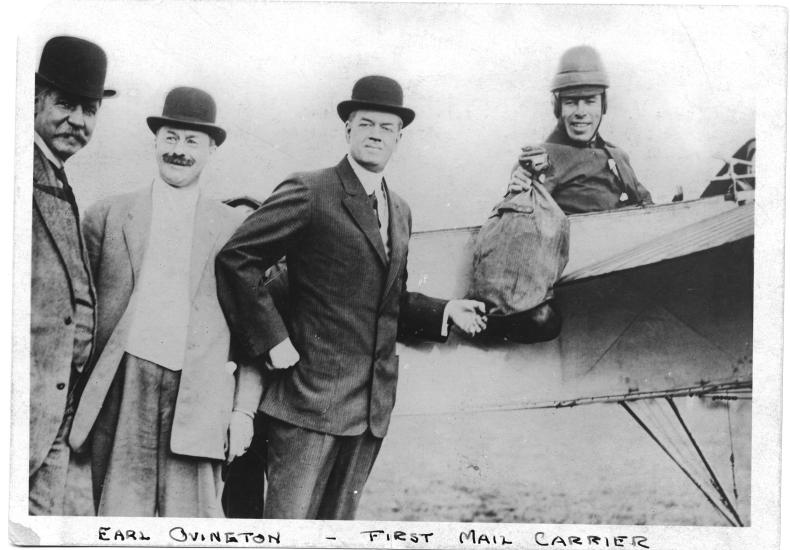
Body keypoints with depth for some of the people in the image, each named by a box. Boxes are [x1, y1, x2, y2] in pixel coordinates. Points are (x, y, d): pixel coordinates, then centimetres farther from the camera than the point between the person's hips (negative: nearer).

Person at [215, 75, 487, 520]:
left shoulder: (400, 211, 17)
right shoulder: (311, 193, -6)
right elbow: (236, 259, -11)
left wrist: (444, 312, 8)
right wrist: (273, 340, -14)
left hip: (372, 404, 7)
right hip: (312, 394, -7)